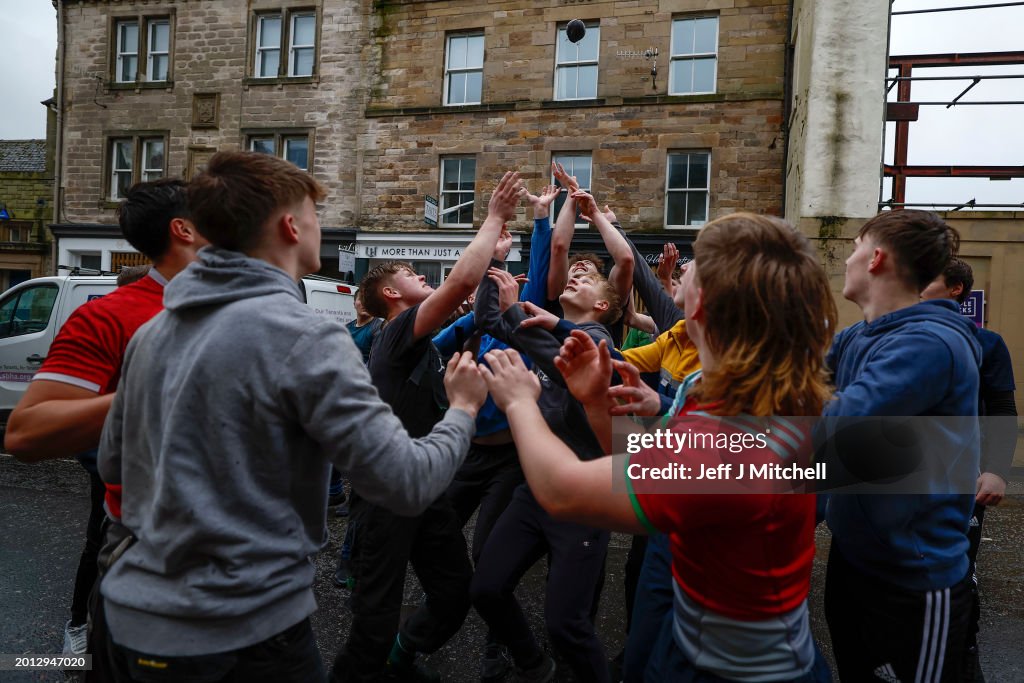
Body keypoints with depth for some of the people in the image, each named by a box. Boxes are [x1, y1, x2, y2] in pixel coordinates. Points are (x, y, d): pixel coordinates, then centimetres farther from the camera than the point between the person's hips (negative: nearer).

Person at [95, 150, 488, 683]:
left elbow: (112, 465, 15)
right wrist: (463, 408, -3)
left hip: (132, 618, 7)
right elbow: (407, 484, -21)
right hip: (239, 634, -6)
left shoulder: (152, 331, 3)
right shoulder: (305, 337, -20)